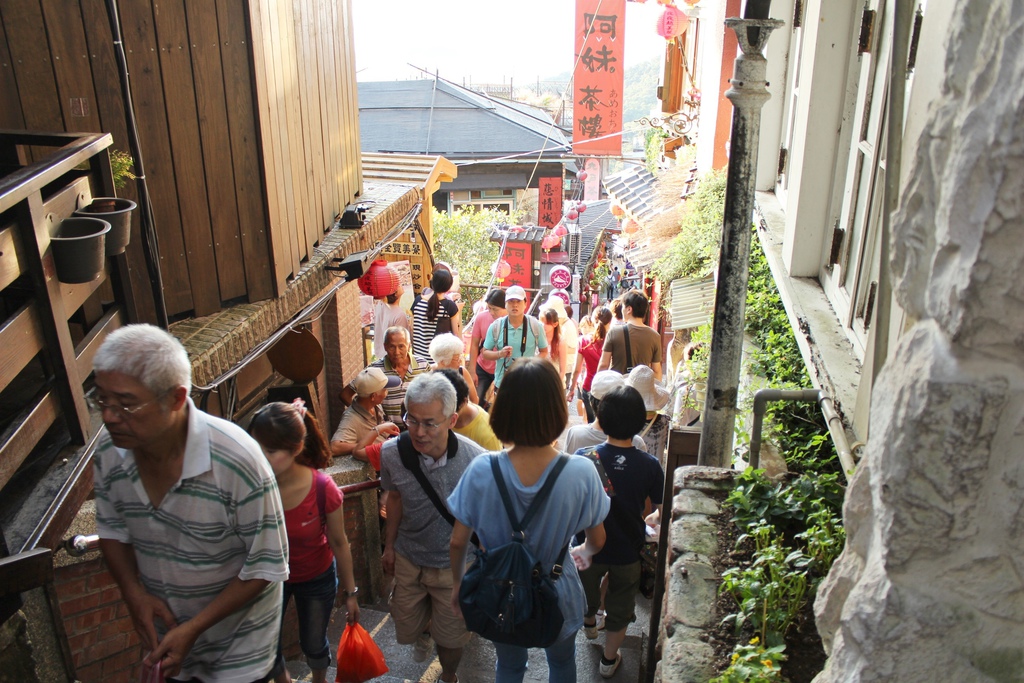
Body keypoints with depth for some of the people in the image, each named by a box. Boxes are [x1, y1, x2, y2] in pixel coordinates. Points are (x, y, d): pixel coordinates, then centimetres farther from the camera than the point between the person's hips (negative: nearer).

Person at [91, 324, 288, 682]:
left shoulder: (237, 461, -32)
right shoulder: (109, 448, -15)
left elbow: (266, 566, -22)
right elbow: (112, 528, 3)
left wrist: (194, 627, -23)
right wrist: (134, 592, -12)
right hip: (163, 626, 5)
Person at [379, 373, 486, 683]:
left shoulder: (476, 460, -30)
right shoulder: (391, 453, -21)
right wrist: (389, 546, 10)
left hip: (455, 564, -2)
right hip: (408, 558, 3)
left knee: (450, 638, 18)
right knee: (407, 631, 23)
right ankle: (425, 630, 61)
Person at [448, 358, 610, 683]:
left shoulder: (481, 471, -26)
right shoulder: (582, 472, -26)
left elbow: (458, 541, -13)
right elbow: (597, 540, -10)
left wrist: (458, 584, 7)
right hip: (557, 596, 0)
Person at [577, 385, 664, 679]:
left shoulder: (583, 458, -25)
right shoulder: (649, 465, -23)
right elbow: (662, 511, -9)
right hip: (628, 552, 0)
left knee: (587, 590, 32)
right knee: (620, 609, 23)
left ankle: (589, 622, 61)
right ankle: (609, 660, 42)